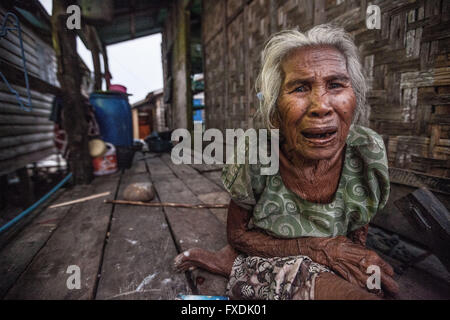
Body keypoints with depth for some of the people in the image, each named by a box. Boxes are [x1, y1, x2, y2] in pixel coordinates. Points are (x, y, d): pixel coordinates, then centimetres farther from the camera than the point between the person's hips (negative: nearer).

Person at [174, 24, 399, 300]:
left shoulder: (369, 152, -14)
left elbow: (357, 236, 0)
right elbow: (237, 234, -10)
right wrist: (318, 248, -21)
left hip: (330, 273, 5)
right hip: (264, 269, -4)